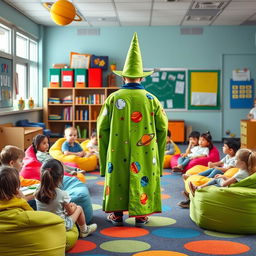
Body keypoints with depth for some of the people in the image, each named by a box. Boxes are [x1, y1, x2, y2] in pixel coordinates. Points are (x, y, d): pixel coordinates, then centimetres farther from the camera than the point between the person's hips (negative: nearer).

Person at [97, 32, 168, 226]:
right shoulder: (151, 99, -3)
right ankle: (141, 215, 14)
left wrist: (105, 152, 12)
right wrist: (158, 150, 14)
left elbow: (102, 127, 0)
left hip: (118, 151, 0)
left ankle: (117, 214, 17)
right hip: (144, 153, 0)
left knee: (117, 176, 10)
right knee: (142, 178, 9)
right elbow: (163, 128, 1)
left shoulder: (114, 98, -4)